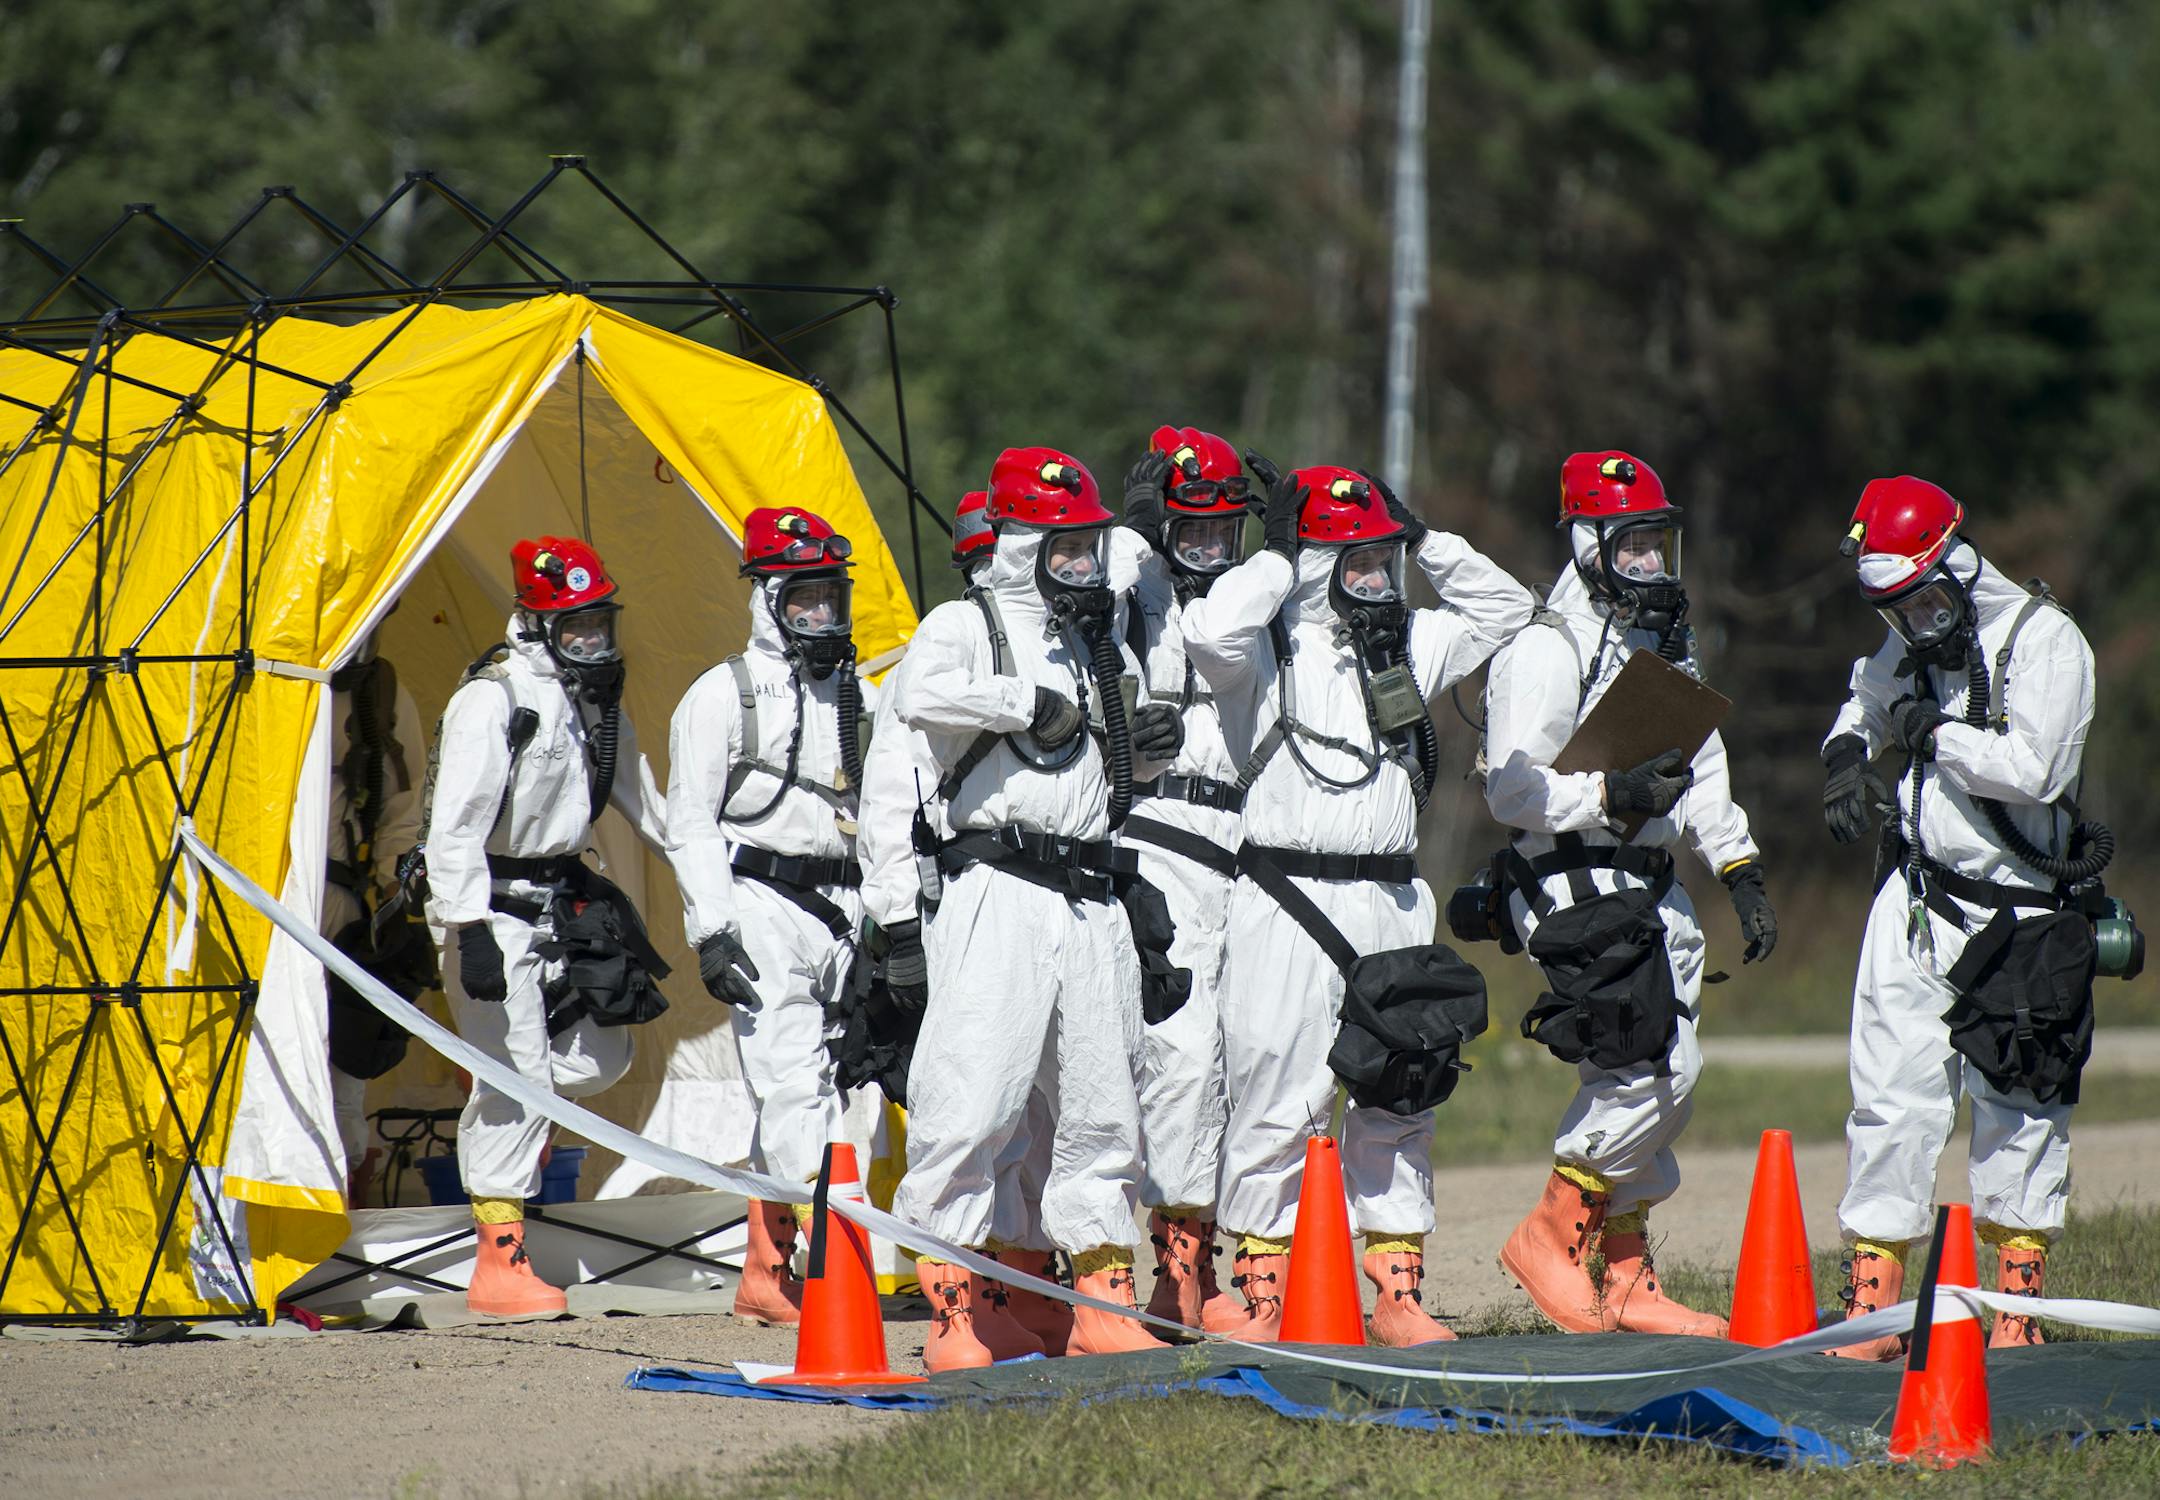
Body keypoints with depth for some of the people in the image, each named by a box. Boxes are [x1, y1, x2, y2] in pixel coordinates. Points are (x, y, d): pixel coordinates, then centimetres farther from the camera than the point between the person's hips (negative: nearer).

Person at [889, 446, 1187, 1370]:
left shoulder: (1100, 644, 21)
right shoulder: (965, 626, -1)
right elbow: (922, 695, -24)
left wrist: (1147, 746, 11)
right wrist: (1027, 703, -15)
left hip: (1089, 900, 7)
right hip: (998, 891, -7)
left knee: (1102, 1105, 9)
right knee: (973, 1098, -12)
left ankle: (1104, 1305, 18)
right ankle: (953, 1310, -7)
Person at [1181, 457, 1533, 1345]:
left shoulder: (1408, 645, 15)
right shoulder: (1266, 650, -4)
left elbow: (1501, 606, 24)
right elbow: (1210, 631, -25)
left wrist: (1420, 538, 13)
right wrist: (1279, 555, -13)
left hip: (1392, 904, 6)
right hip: (1289, 898, -6)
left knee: (1398, 1105, 8)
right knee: (1277, 1103, -5)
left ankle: (1397, 1295, 14)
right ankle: (1261, 1298, 2)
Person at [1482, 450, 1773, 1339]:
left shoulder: (1669, 646, 18)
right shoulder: (1546, 652, -10)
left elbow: (1702, 773, 26)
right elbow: (1511, 790, -15)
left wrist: (1743, 877, 20)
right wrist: (1614, 795, -25)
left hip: (1651, 889, 9)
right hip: (1573, 888, -9)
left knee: (1656, 1082, 7)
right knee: (1654, 1064, -18)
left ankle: (1625, 1279, 15)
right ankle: (1550, 1235, -5)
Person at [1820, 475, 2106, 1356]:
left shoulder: (2044, 640, -11)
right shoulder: (1911, 646, 9)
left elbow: (2033, 770, -23)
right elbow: (1868, 703, 32)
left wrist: (1937, 735, -14)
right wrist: (1850, 752, 10)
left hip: (2018, 920, -5)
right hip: (1914, 907, 5)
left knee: (2017, 1107, 3)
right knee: (1890, 1098, -3)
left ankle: (2019, 1297, 17)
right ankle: (1872, 1304, -2)